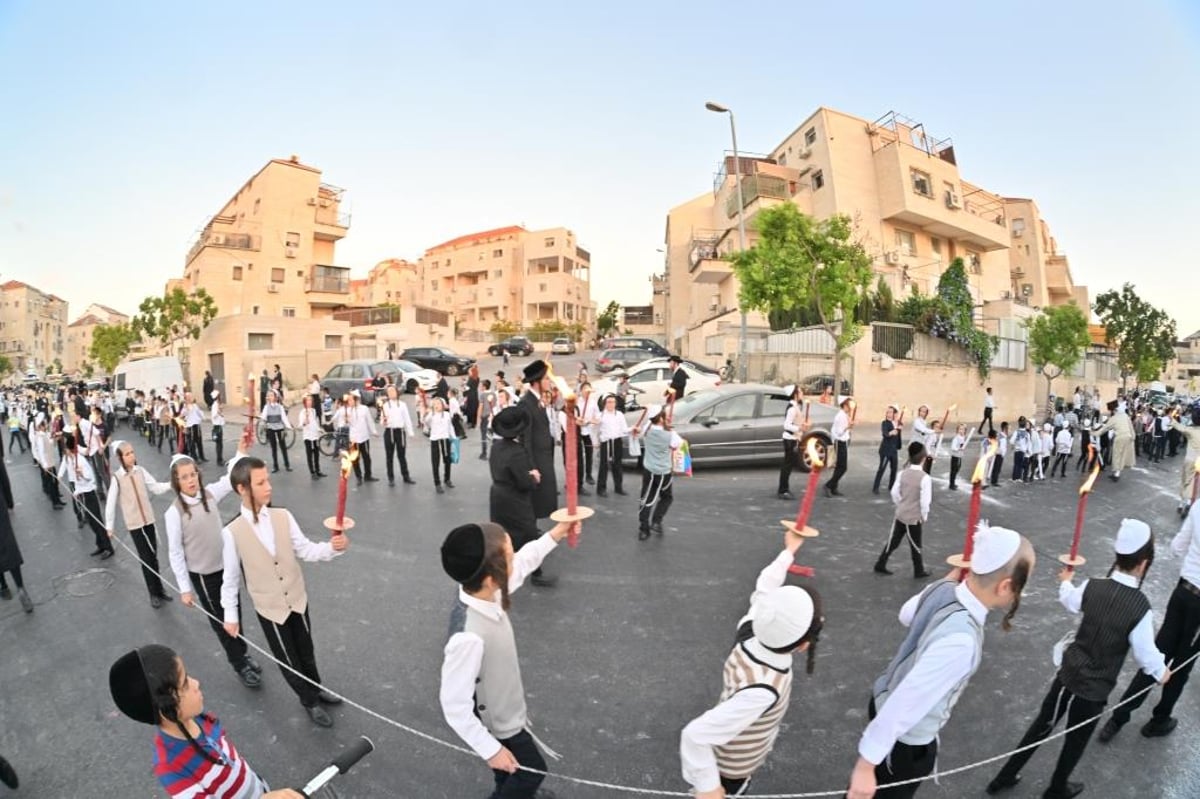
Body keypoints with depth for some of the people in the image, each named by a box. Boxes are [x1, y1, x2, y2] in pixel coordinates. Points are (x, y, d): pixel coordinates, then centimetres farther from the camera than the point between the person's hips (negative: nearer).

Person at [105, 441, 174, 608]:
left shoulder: (141, 471, -2)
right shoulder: (117, 478, -13)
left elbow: (156, 487, 0)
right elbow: (111, 503, -7)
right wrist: (110, 526, -2)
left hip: (149, 519, 3)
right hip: (134, 523, -3)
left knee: (154, 556, 13)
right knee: (146, 559, 3)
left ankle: (159, 589, 27)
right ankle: (154, 594, 16)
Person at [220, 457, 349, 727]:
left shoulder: (283, 516, -13)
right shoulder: (232, 532, -20)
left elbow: (305, 549, -9)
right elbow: (230, 576, -9)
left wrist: (332, 547, -29)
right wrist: (231, 615, 0)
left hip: (297, 599, 3)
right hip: (269, 608, -2)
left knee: (306, 650, 23)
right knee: (287, 659, 18)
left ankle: (317, 688, 51)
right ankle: (310, 701, 42)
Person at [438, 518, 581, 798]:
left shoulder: (483, 592, -22)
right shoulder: (468, 638, -44)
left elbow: (521, 564, -2)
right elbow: (455, 706, -33)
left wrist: (553, 536, -1)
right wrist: (490, 750, -22)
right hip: (496, 723, -7)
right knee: (531, 770, 20)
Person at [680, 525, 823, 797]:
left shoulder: (752, 630, -26)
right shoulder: (762, 691, -44)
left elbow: (765, 591, -5)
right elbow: (696, 735, -43)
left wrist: (788, 552, 10)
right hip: (731, 772, -7)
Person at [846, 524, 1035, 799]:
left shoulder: (942, 589, -15)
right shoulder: (960, 641, -38)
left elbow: (906, 615, 10)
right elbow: (906, 701, -35)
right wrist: (866, 763, -27)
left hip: (884, 701, 7)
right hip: (906, 737, -6)